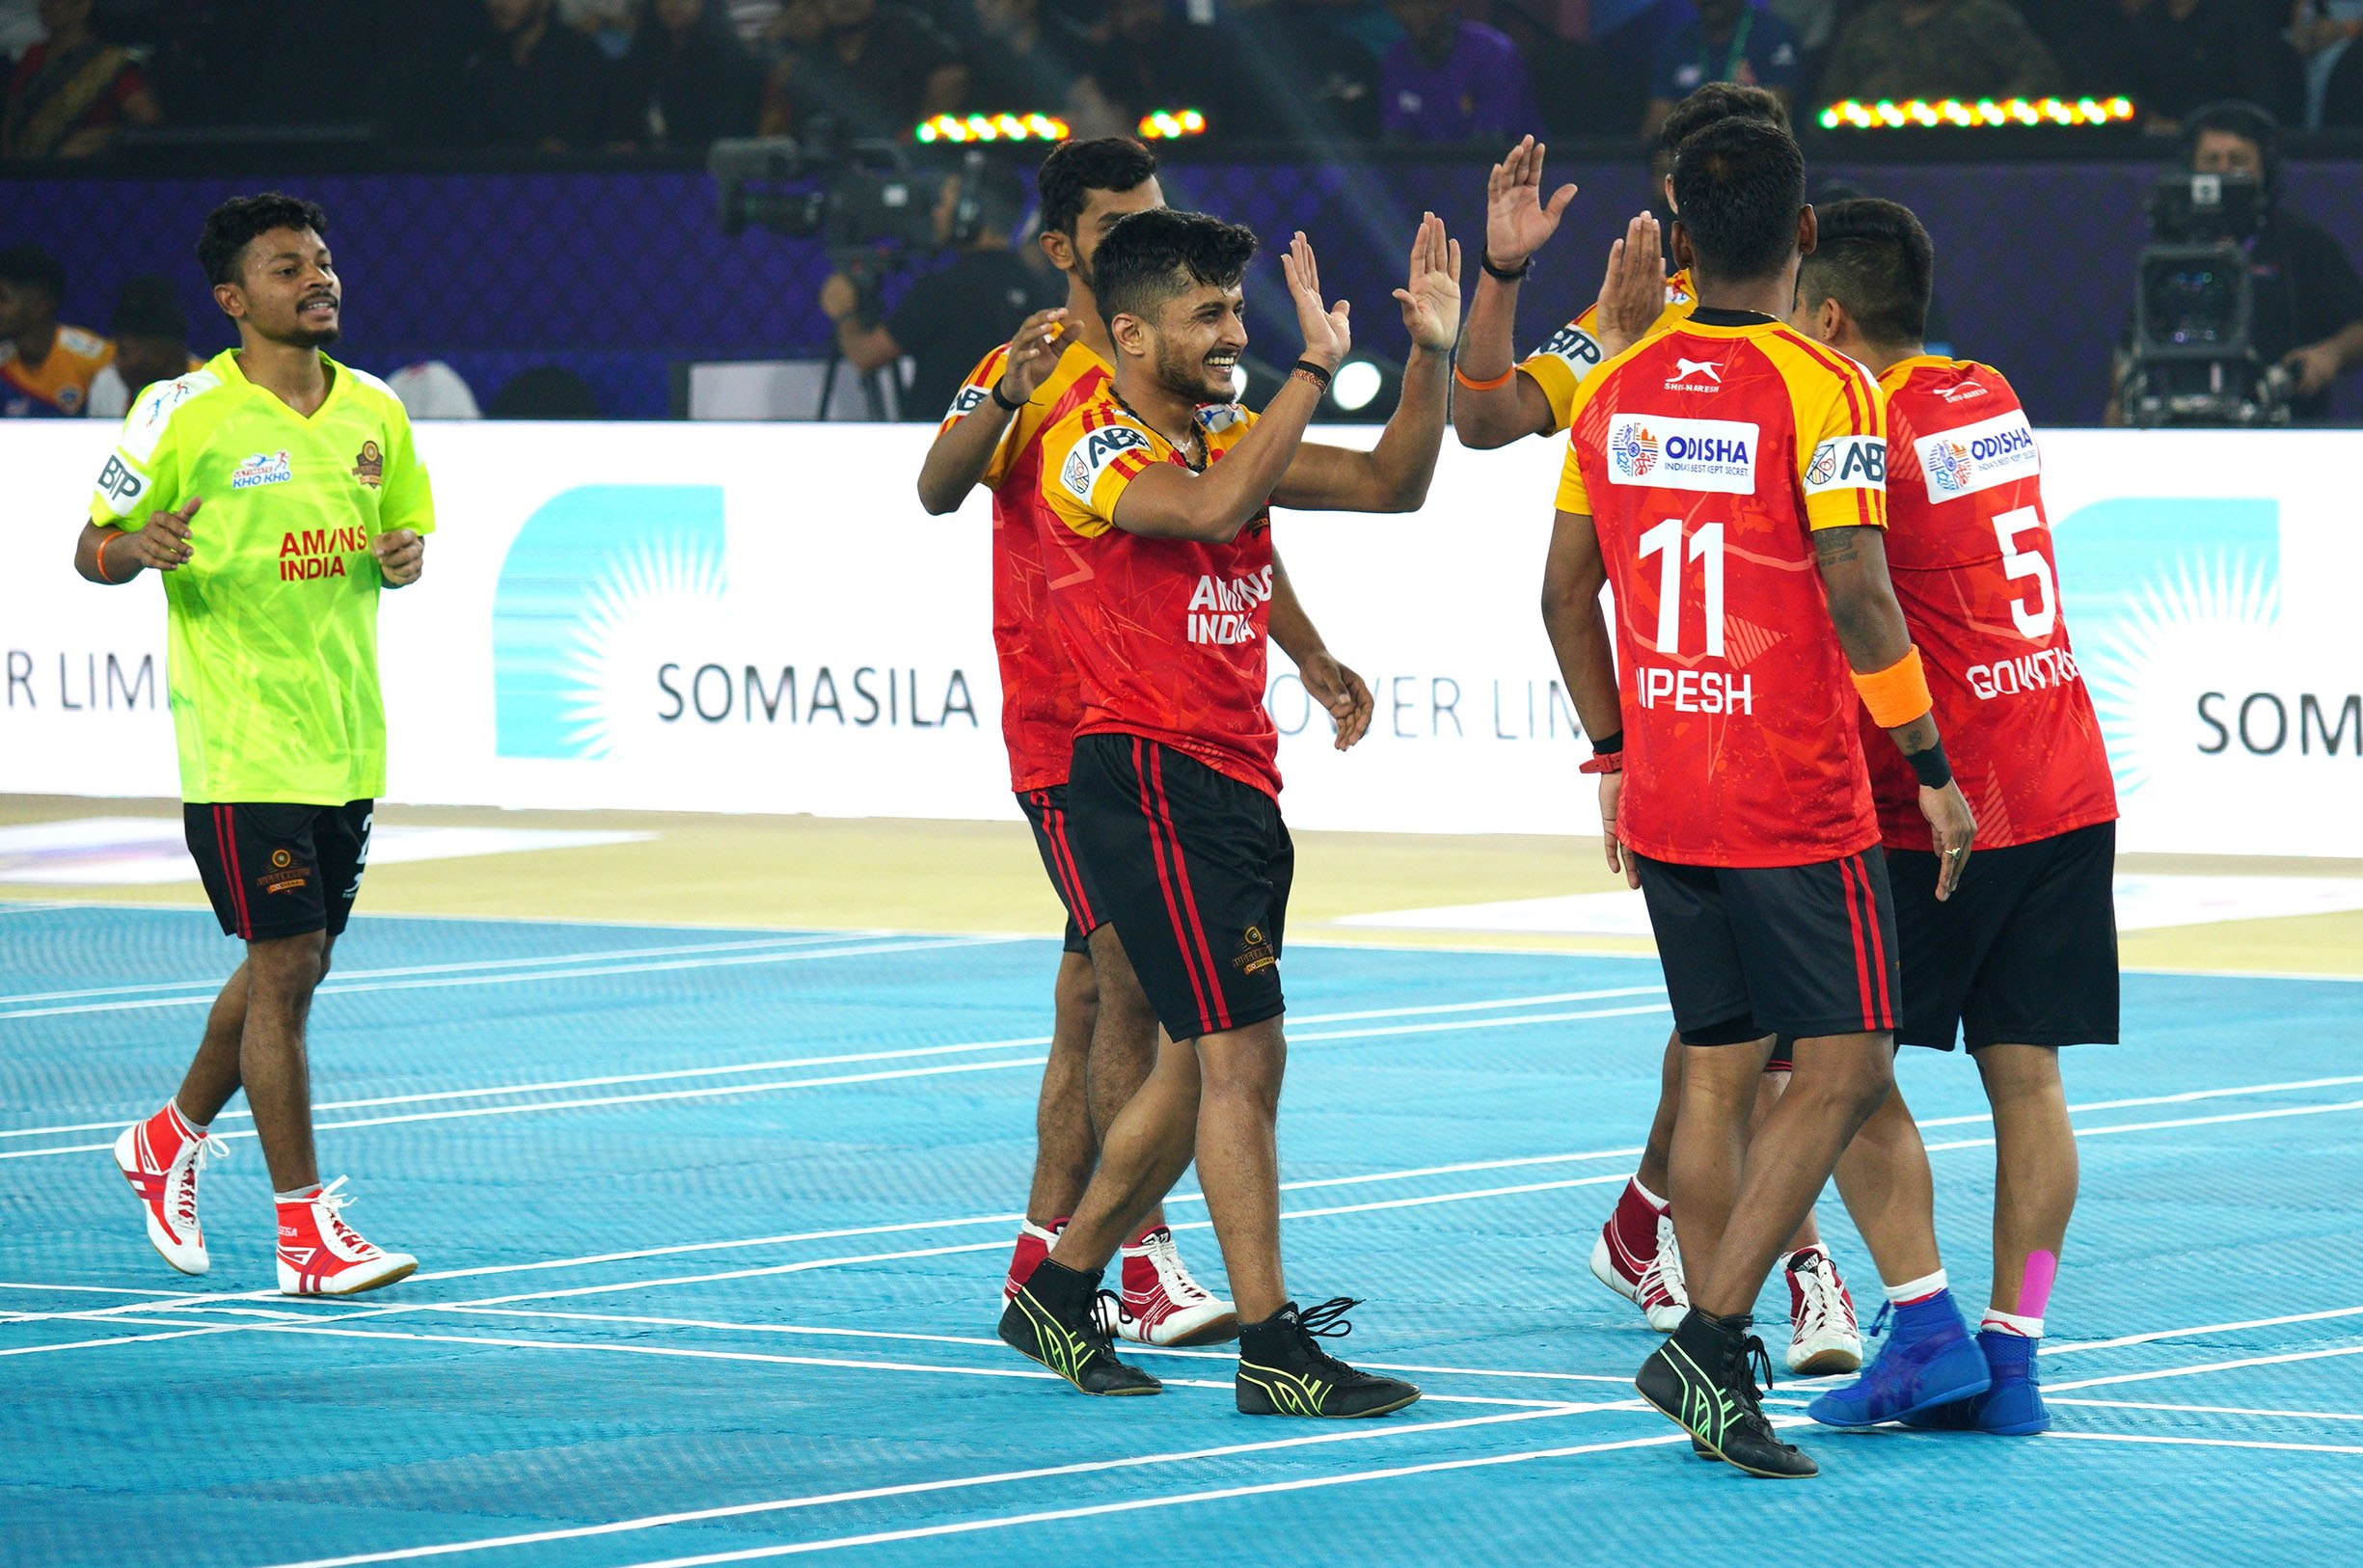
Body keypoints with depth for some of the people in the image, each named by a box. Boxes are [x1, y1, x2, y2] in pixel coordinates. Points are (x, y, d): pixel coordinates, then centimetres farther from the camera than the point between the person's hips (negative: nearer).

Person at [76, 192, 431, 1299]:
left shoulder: (375, 410, 7)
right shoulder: (183, 416, -8)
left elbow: (403, 525, 21)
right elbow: (92, 549, -2)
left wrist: (403, 555, -3)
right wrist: (139, 549, -25)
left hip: (346, 739, 6)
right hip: (243, 742, -6)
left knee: (291, 965, 15)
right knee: (286, 968, -8)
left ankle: (170, 1138, 38)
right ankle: (305, 1233, -4)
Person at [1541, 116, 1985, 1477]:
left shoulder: (1618, 388, 7)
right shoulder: (1820, 389, -11)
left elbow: (1567, 590, 13)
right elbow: (1856, 595, -17)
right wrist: (1931, 766, -10)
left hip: (1663, 797, 6)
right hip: (1798, 802, -6)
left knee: (1720, 1072, 12)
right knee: (1845, 1071, -2)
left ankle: (1720, 1365, 12)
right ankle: (1710, 1344, -12)